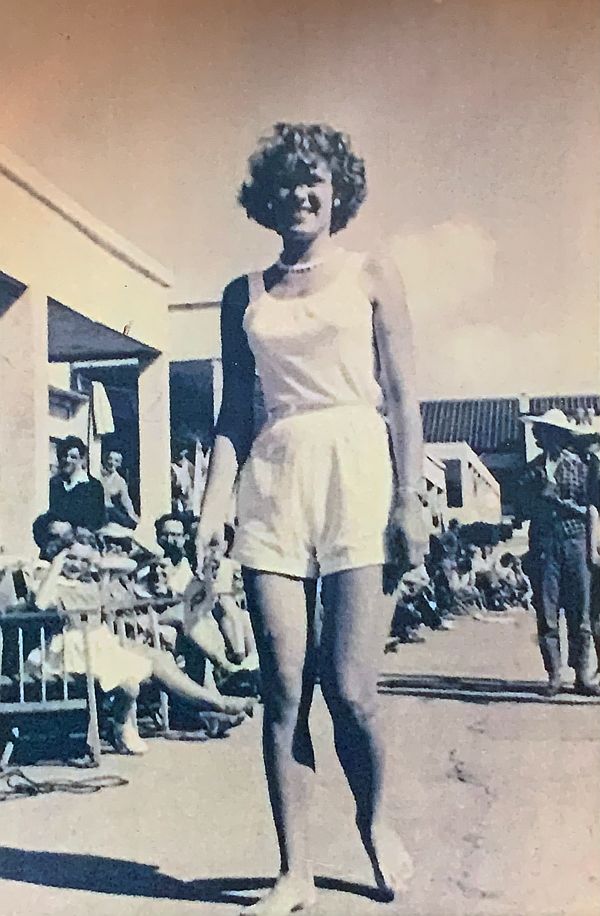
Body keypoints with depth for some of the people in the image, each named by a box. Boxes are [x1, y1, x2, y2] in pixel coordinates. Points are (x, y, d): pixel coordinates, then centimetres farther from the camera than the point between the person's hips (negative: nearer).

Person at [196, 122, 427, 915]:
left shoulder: (372, 276, 8)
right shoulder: (244, 297, 16)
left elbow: (403, 400, 3)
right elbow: (235, 411, 13)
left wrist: (409, 501, -6)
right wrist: (215, 503, 2)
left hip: (357, 472, -2)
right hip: (273, 481, 3)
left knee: (349, 688, -6)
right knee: (283, 692, 1)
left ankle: (376, 821, 25)